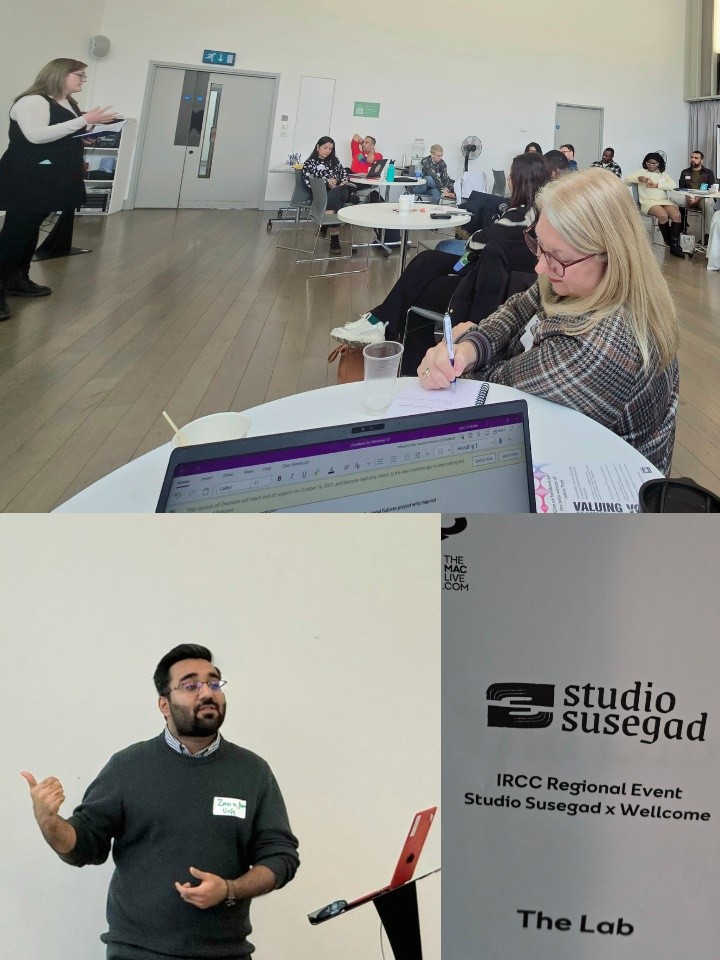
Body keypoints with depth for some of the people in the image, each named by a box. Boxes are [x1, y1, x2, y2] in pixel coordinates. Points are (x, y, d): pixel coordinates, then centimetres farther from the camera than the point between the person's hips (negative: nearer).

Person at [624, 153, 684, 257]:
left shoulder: (663, 174, 21)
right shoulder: (641, 172, 16)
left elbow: (673, 185, 5)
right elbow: (626, 179, 6)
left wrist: (656, 185, -7)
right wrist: (638, 179, -12)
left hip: (664, 201, 3)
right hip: (648, 202, -3)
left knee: (677, 215, -27)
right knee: (663, 215, -34)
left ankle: (674, 245, -25)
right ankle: (668, 241, -10)